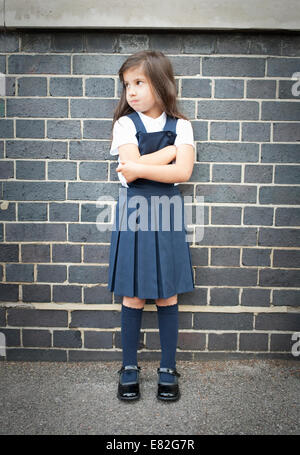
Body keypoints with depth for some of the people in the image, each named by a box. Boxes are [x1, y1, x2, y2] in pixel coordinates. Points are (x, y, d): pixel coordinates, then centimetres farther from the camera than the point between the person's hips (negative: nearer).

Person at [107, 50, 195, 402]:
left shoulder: (180, 126, 3)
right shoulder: (125, 123, 1)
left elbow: (183, 172, -11)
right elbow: (130, 171, -13)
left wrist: (140, 167, -15)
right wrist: (171, 150, -8)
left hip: (166, 214, 1)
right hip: (133, 213, 0)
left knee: (167, 295, 7)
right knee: (133, 297, 6)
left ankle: (168, 369, 24)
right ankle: (129, 368, 24)